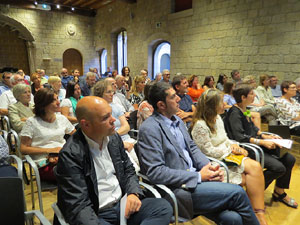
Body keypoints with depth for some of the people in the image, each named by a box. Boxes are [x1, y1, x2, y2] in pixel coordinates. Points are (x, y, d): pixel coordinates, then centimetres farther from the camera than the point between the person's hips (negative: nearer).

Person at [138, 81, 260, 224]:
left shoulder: (177, 120, 10)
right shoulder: (149, 129, -16)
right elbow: (155, 172, -20)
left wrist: (209, 167, -4)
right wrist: (198, 176, -17)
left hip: (195, 179, 7)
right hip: (178, 190, -6)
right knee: (237, 193, -12)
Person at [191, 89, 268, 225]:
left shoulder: (217, 117, 9)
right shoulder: (200, 125, -18)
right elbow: (209, 152, -16)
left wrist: (235, 145, -3)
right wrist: (231, 149, -9)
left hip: (228, 155, 8)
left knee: (256, 167, -17)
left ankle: (259, 214, -12)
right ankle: (258, 214, -2)